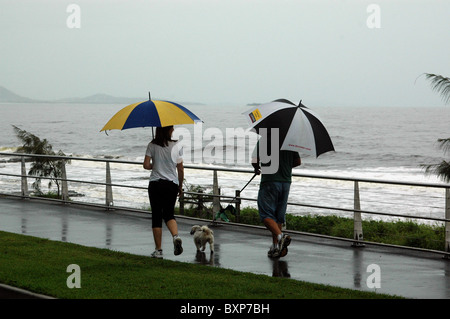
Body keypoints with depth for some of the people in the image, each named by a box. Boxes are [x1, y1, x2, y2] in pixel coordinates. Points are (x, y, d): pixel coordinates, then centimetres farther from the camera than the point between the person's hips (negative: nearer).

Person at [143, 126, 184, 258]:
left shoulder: (152, 145, -4)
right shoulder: (175, 146, -1)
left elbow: (146, 165, -8)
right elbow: (181, 169, 2)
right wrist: (180, 186, 14)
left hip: (155, 184, -1)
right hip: (171, 184, 1)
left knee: (156, 216, 6)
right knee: (169, 214, 13)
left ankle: (158, 250, 5)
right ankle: (176, 236, -16)